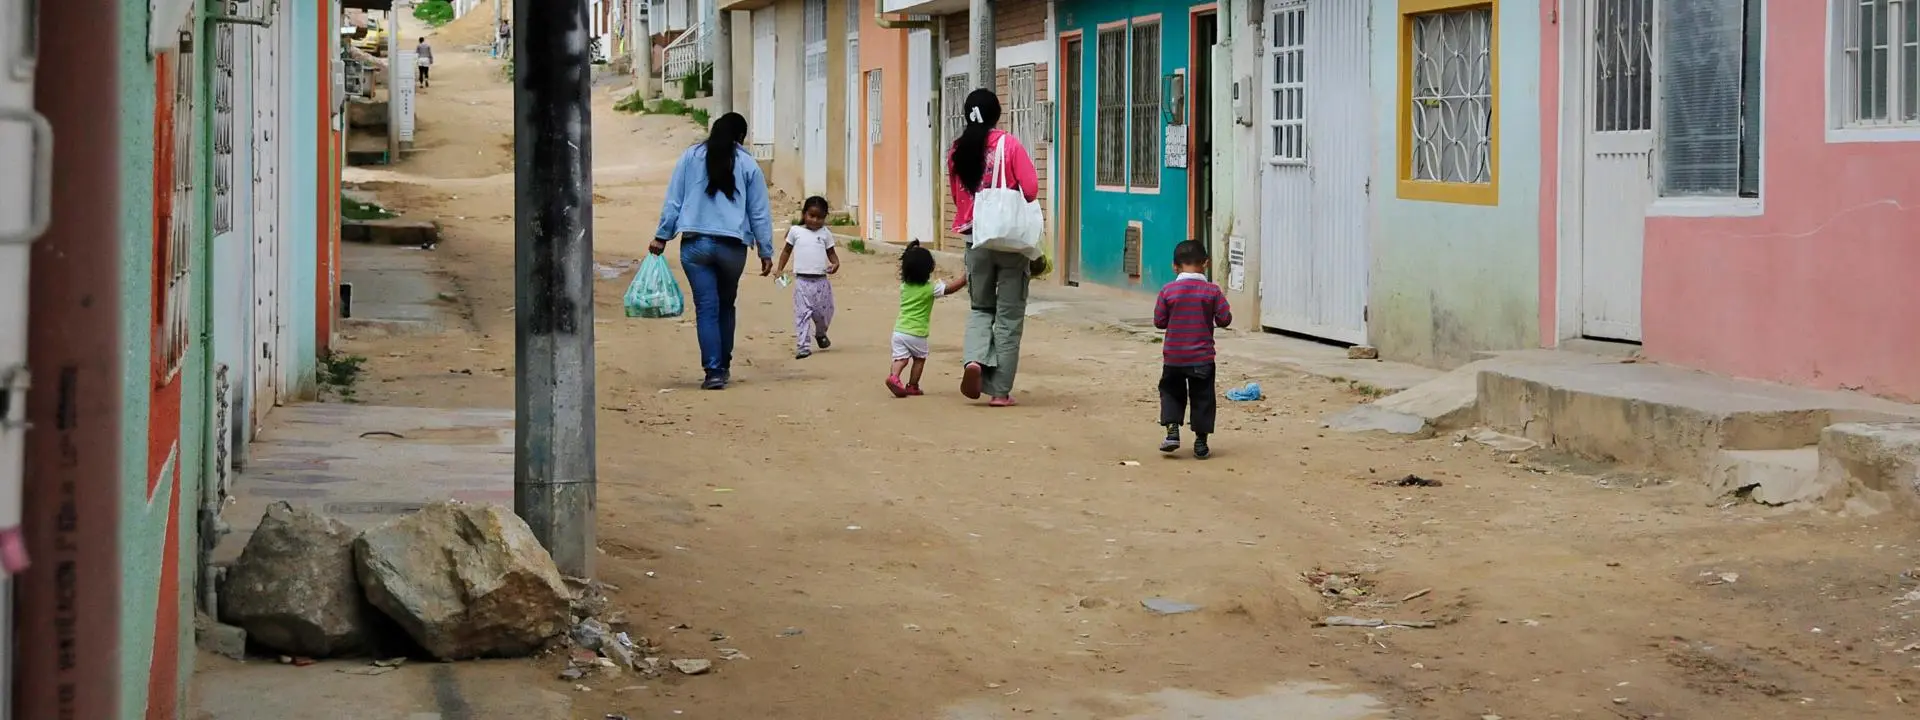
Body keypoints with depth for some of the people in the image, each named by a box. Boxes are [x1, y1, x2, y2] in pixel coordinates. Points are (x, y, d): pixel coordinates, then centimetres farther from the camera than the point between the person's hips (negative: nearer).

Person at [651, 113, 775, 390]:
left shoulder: (691, 157, 5)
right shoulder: (748, 164, 4)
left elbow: (673, 201, 4)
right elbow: (760, 213, 6)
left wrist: (662, 236, 9)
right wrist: (766, 251, 11)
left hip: (696, 244, 0)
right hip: (733, 247, 1)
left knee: (707, 308, -1)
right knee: (726, 306, 18)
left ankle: (714, 371, -10)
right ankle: (723, 366, 25)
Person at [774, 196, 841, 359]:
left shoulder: (825, 233, 6)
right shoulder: (795, 231, 5)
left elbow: (831, 252, 10)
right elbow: (787, 250, 14)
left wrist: (835, 263, -11)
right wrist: (779, 269, 7)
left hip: (821, 280, 2)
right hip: (802, 280, -2)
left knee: (824, 312, 12)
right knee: (802, 313, -7)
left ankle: (821, 334, 43)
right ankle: (802, 347, -8)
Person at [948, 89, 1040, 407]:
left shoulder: (957, 151, 1)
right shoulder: (1008, 145, -10)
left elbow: (957, 197, 8)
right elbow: (1031, 189, -12)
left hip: (976, 239, 3)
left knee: (980, 307, 19)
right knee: (1009, 315, 6)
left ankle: (975, 359, -9)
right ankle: (1000, 390, 5)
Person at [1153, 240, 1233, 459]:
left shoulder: (1168, 291, -7)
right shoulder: (1212, 291, -9)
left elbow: (1159, 321, -3)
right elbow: (1225, 319, -7)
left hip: (1173, 356, 1)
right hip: (1202, 357, -1)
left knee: (1171, 392, 18)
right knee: (1202, 398, 9)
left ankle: (1172, 430, 1)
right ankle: (1201, 443, 11)